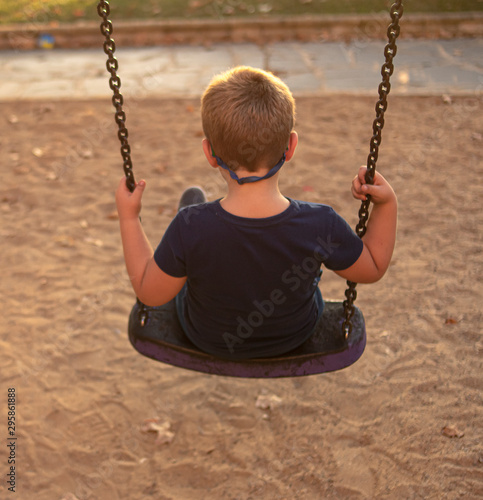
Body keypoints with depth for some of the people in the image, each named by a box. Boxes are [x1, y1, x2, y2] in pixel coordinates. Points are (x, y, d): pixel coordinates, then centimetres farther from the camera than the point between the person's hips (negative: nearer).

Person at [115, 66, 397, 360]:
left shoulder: (191, 228, -38)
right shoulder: (320, 226, -34)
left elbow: (150, 293, -19)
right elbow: (373, 269, -14)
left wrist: (129, 216, -14)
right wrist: (387, 203, -13)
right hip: (296, 337, 1)